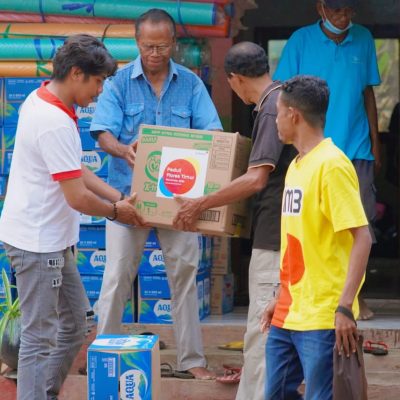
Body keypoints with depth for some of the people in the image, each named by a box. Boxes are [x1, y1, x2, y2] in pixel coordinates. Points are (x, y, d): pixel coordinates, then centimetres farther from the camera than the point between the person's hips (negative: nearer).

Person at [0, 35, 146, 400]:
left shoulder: (41, 101, 7)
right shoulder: (55, 124, -24)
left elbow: (75, 170, 16)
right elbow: (78, 198, -22)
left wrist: (118, 197, 8)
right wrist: (115, 211, -3)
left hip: (51, 240, 10)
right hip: (37, 243, -10)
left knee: (74, 322, 19)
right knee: (40, 336, -3)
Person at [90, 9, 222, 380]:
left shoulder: (190, 83, 3)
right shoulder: (119, 82, -2)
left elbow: (212, 133, 0)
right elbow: (103, 133, -8)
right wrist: (123, 150, -30)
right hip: (129, 192, -2)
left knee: (184, 273, 6)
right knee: (117, 274, 0)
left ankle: (190, 358, 14)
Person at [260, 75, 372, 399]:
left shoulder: (331, 165, -13)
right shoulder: (296, 166, 12)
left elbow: (362, 238, -18)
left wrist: (345, 306, -23)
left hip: (322, 318, -9)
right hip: (288, 315, 9)